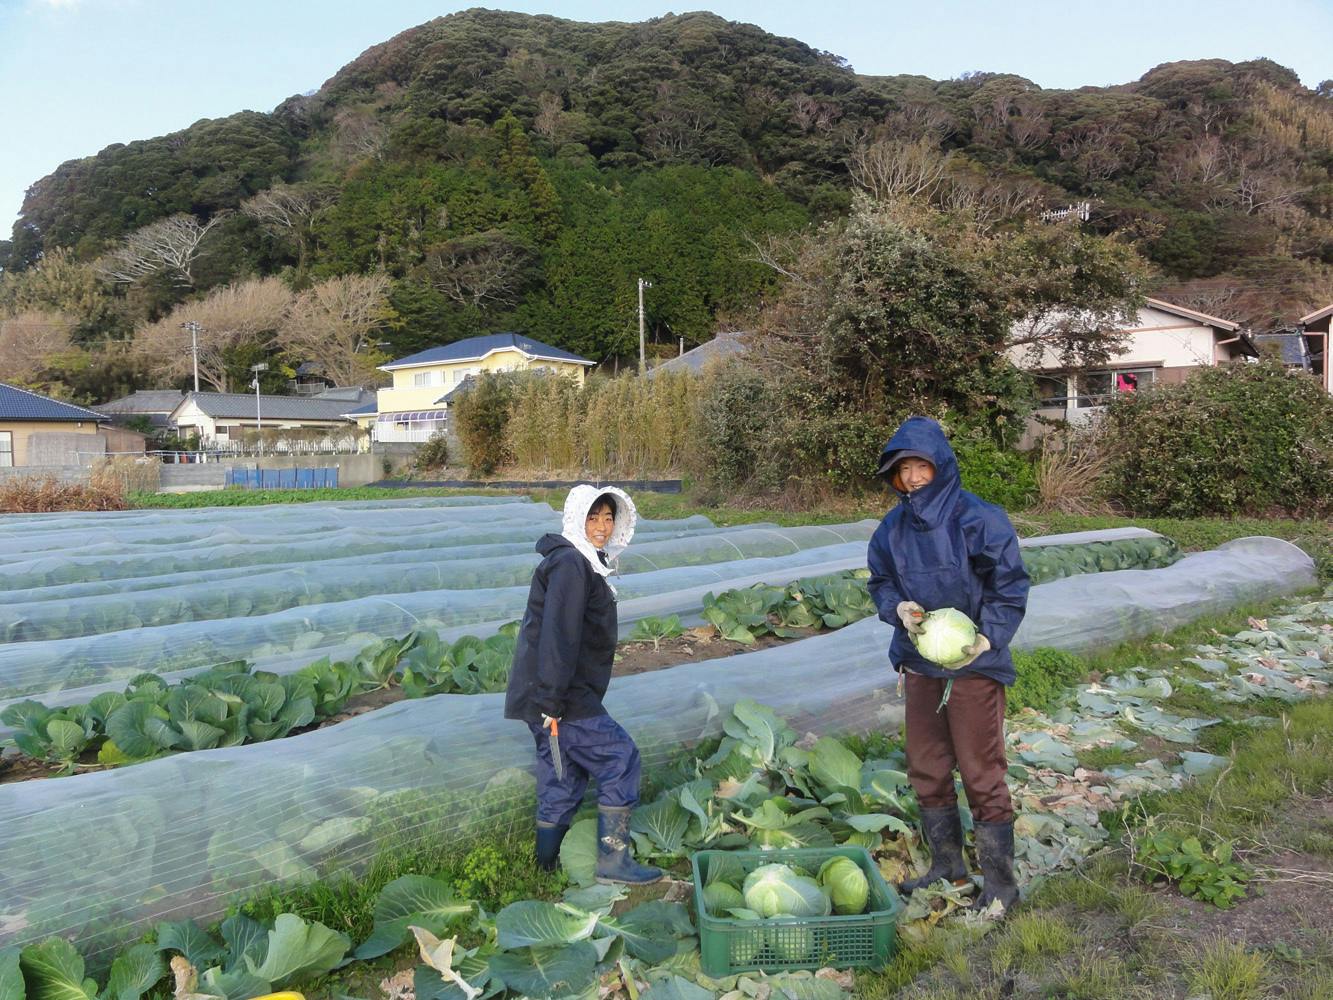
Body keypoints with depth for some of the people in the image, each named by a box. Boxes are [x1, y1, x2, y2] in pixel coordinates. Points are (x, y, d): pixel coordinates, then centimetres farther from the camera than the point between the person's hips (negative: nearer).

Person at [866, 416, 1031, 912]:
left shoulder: (979, 518, -13)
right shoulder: (893, 526, 2)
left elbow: (1010, 587, -9)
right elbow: (880, 582, 12)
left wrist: (988, 637, -22)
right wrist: (898, 608, -10)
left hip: (974, 666, -6)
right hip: (918, 664, 6)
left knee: (982, 774, 2)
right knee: (926, 770, 15)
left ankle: (1000, 880, 17)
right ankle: (946, 864, 32)